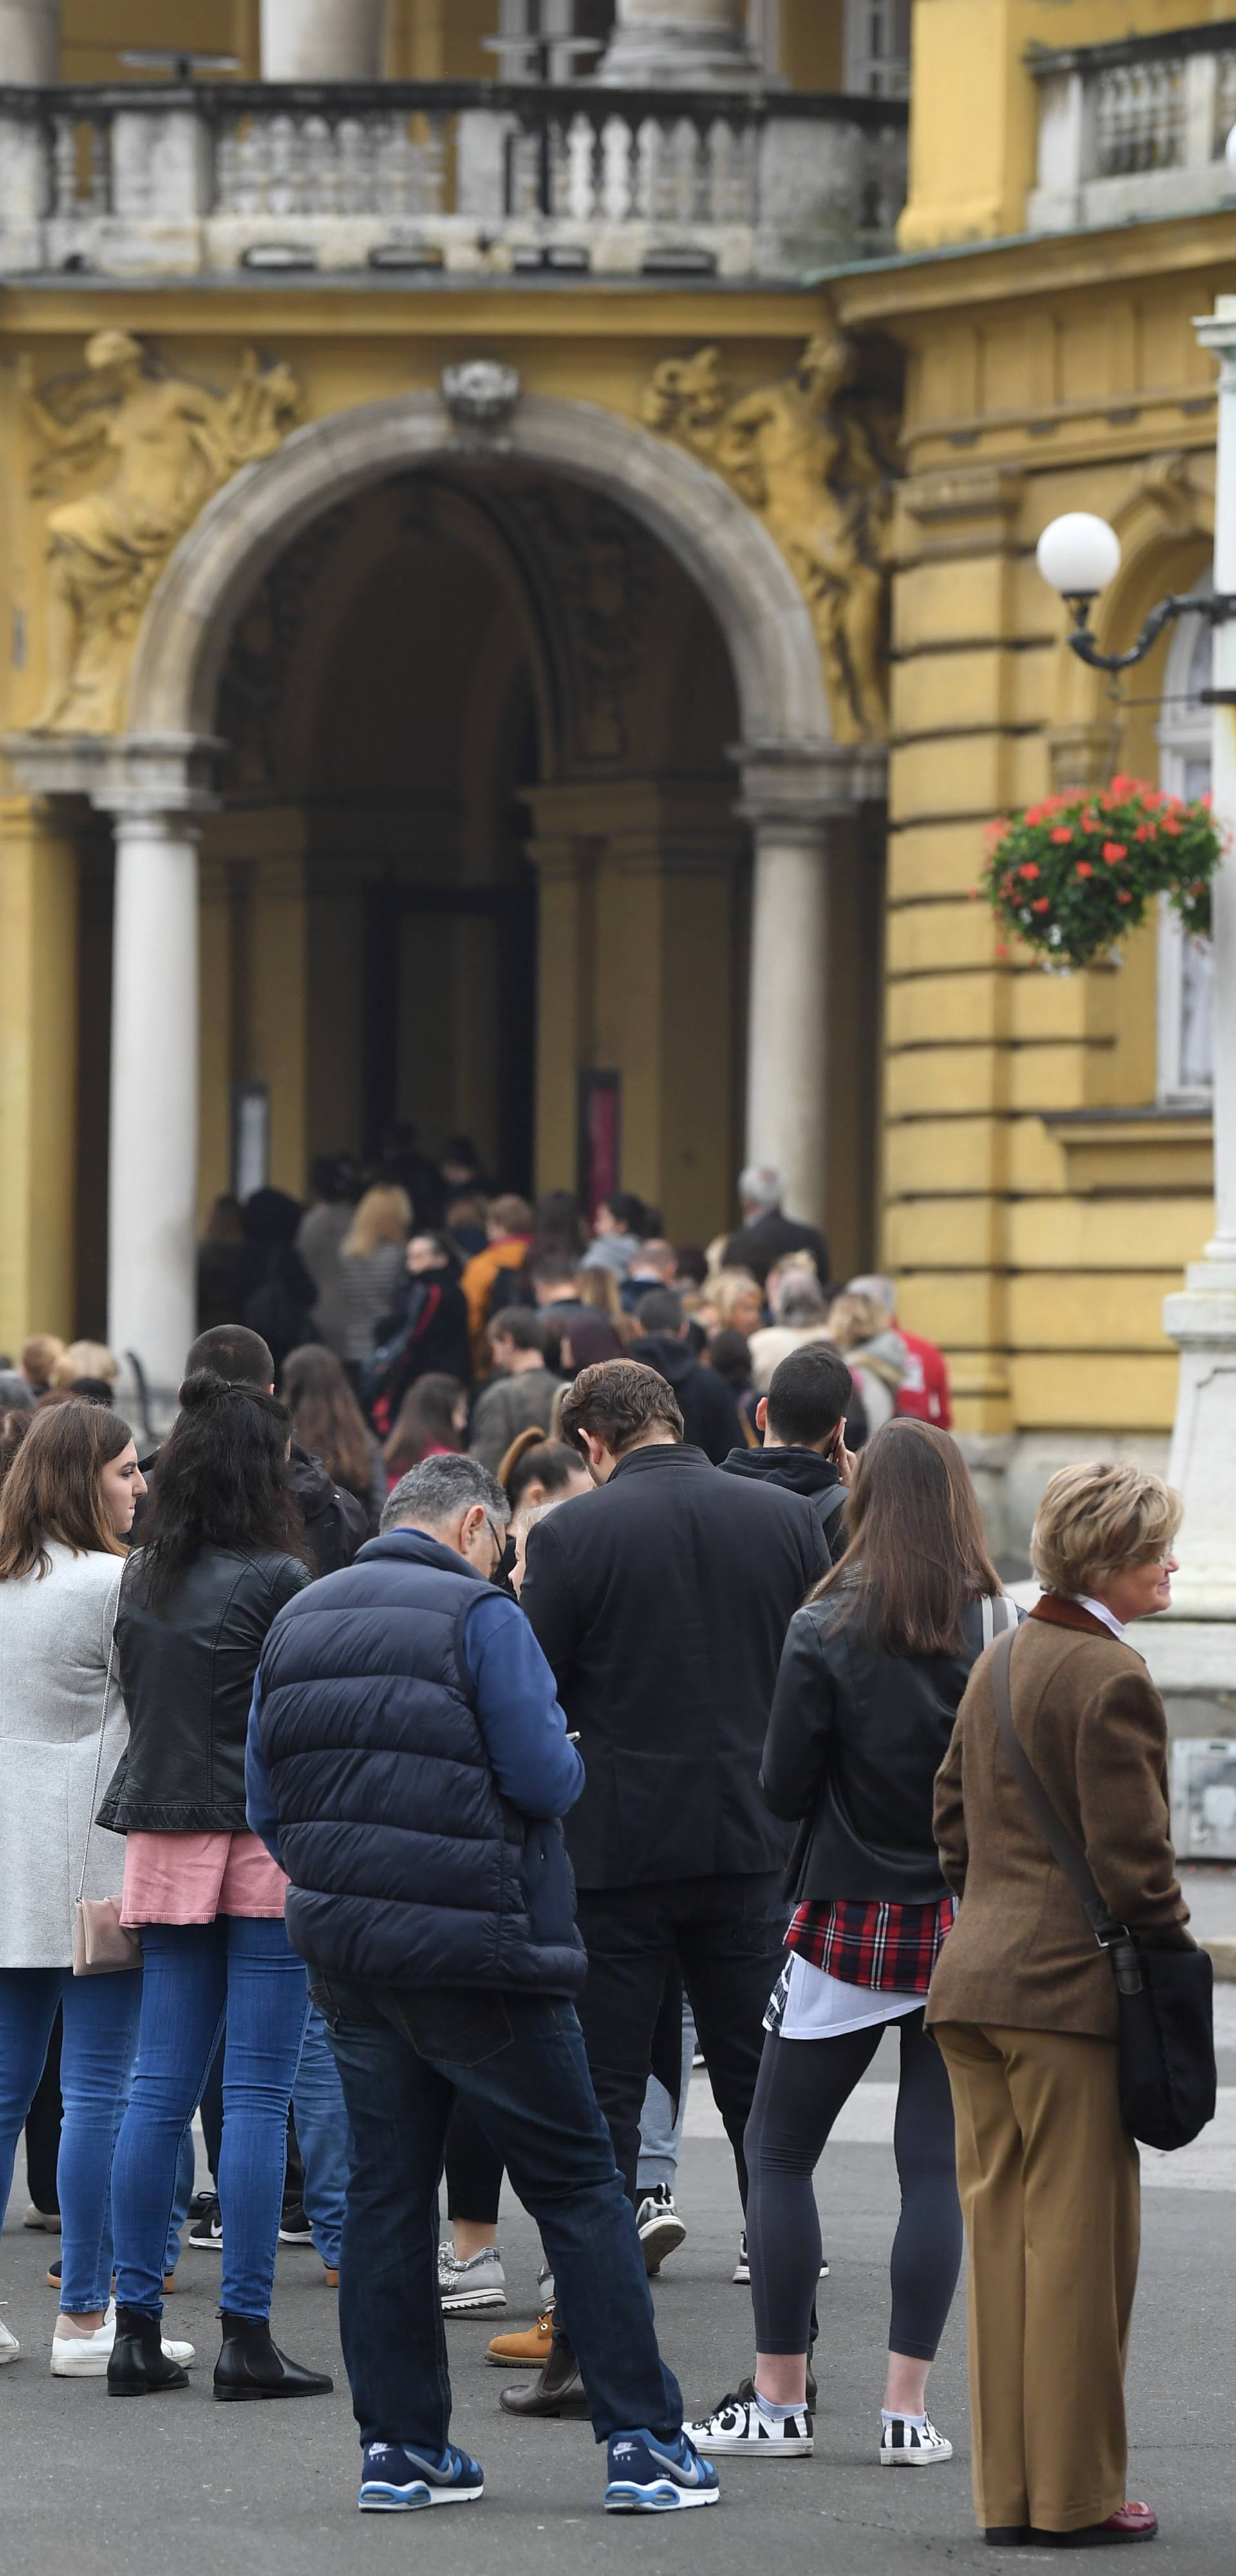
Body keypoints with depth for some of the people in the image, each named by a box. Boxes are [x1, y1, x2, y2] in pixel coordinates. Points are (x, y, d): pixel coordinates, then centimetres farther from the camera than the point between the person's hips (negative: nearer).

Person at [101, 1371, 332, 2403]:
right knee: (259, 2095, -2)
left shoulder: (141, 1580, 7)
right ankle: (247, 2337, -2)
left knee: (160, 2088, 8)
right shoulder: (277, 1581, -12)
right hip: (267, 1847, -6)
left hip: (166, 1844, 6)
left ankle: (137, 2327, 8)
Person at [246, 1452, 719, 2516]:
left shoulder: (296, 1625, 11)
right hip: (479, 1950, -6)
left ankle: (399, 2442, 9)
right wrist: (566, 1757, 7)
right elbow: (546, 1778, -15)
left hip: (347, 1949, 6)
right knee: (578, 2186, 1)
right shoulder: (477, 1617, -9)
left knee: (386, 2189, 11)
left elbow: (269, 1807, 12)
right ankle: (643, 2440, -1)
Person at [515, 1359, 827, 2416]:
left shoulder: (574, 1535, -8)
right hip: (753, 1844, 3)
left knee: (600, 2096, 4)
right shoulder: (789, 1520, 2)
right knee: (760, 2093, 10)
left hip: (618, 1848, -3)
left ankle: (590, 2347, 1)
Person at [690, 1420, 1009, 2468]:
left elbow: (784, 1788, -7)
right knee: (937, 2164, 5)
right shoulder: (1002, 1627, -5)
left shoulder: (825, 1632, -10)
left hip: (852, 1921, -2)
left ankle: (780, 2400, 7)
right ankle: (907, 2406, 1)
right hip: (971, 1928, 2)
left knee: (779, 2151, 10)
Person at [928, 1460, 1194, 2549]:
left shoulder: (999, 1665, 13)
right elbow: (1130, 1853, -17)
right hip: (1072, 1988, -8)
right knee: (1079, 2237, -1)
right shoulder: (1110, 1677, -15)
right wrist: (1172, 1948, -5)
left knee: (1003, 2231, 11)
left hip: (976, 1975, 8)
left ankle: (1009, 2489, 14)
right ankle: (1075, 2492, 4)